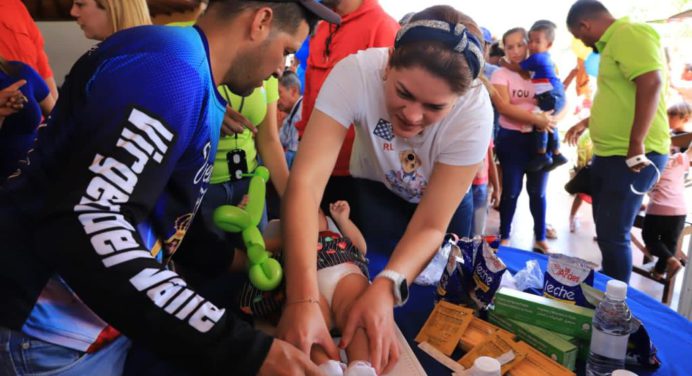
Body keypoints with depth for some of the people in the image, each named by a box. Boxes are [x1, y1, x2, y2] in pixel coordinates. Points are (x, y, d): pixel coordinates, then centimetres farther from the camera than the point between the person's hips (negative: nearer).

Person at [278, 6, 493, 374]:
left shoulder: (474, 112, -34)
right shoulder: (356, 72, -37)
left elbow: (431, 226, -31)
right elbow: (305, 181, -44)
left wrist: (387, 287, -51)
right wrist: (303, 298, -56)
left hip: (450, 196, 1)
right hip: (377, 188, 0)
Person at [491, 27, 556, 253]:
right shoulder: (501, 74, -2)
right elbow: (503, 107, -15)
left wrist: (550, 119, -18)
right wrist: (536, 119, -23)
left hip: (540, 139, 2)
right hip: (512, 139, -2)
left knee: (538, 191, 9)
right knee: (511, 190, 2)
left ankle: (540, 238, 22)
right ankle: (505, 237, 16)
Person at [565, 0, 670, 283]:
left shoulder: (629, 34, -13)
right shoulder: (613, 42, 19)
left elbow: (652, 83, -26)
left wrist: (636, 145, -28)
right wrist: (586, 123, 37)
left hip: (632, 157, -10)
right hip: (609, 154, 10)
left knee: (613, 235, -6)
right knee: (606, 231, 17)